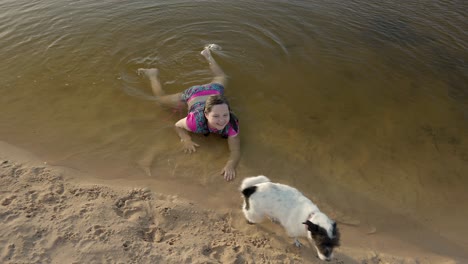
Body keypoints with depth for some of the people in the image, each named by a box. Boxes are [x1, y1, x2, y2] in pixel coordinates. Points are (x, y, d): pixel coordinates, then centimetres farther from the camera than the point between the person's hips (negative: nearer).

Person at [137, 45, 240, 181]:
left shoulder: (231, 124, -43)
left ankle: (208, 55, 59)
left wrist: (230, 165, -60)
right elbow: (178, 125, -22)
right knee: (161, 99, 23)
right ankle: (153, 74, 47)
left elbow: (236, 151, -41)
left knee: (220, 80, 37)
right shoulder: (196, 121, -43)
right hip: (193, 95, -2)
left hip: (214, 91, 2)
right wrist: (186, 139, -39)